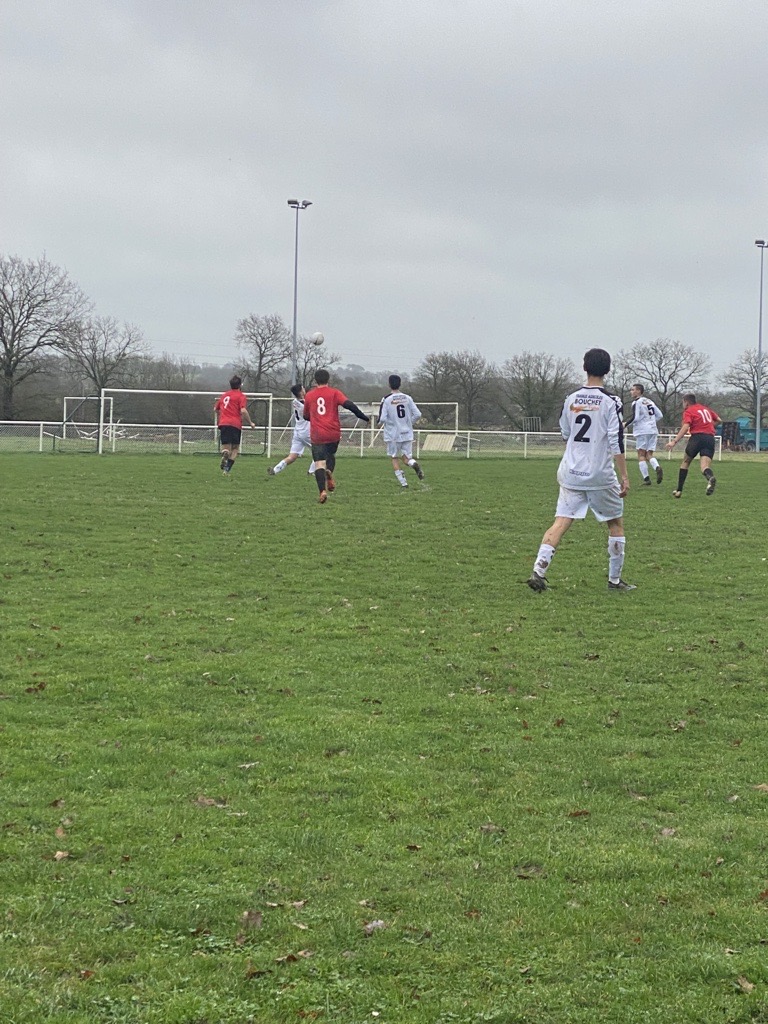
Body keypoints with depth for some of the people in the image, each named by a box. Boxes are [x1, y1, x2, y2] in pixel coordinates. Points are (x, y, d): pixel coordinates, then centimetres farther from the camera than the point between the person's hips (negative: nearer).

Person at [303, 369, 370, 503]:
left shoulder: (309, 395, 9)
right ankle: (329, 472, -7)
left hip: (317, 435, 0)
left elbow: (306, 416, 20)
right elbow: (348, 404, -13)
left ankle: (323, 491, -22)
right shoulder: (334, 392, 2)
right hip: (333, 434, 0)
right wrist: (363, 417, -5)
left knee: (319, 463, -3)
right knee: (331, 455, 25)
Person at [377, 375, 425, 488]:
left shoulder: (386, 399, -11)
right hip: (407, 433, 3)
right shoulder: (407, 398, 0)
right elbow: (418, 414, -2)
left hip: (393, 435, -3)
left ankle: (403, 481, 5)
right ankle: (413, 463, -21)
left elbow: (382, 419, -17)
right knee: (407, 456, 14)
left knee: (394, 458, 13)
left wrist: (382, 422, 7)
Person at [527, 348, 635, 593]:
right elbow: (617, 443, -14)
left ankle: (539, 570, -18)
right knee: (616, 523, 13)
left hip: (570, 474, 3)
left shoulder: (571, 399, 5)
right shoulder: (610, 402, -9)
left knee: (561, 522, -1)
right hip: (600, 476, -3)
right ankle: (614, 580, 17)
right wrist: (624, 477, -10)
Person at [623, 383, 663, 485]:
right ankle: (657, 468, -21)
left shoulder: (636, 402, -5)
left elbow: (635, 417, -14)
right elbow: (659, 415, 17)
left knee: (641, 455, 0)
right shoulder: (650, 402, 17)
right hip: (653, 430, 6)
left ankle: (646, 478, -8)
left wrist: (625, 424, 0)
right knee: (649, 454, 9)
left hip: (642, 431, -6)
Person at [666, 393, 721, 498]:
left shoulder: (688, 412, 4)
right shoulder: (706, 409, 23)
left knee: (685, 462, 15)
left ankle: (679, 490, 16)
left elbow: (685, 427, -12)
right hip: (710, 438, 4)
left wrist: (674, 441, -18)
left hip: (697, 436, -4)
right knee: (705, 466, -7)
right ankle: (711, 477, -44)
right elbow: (719, 420, 30)